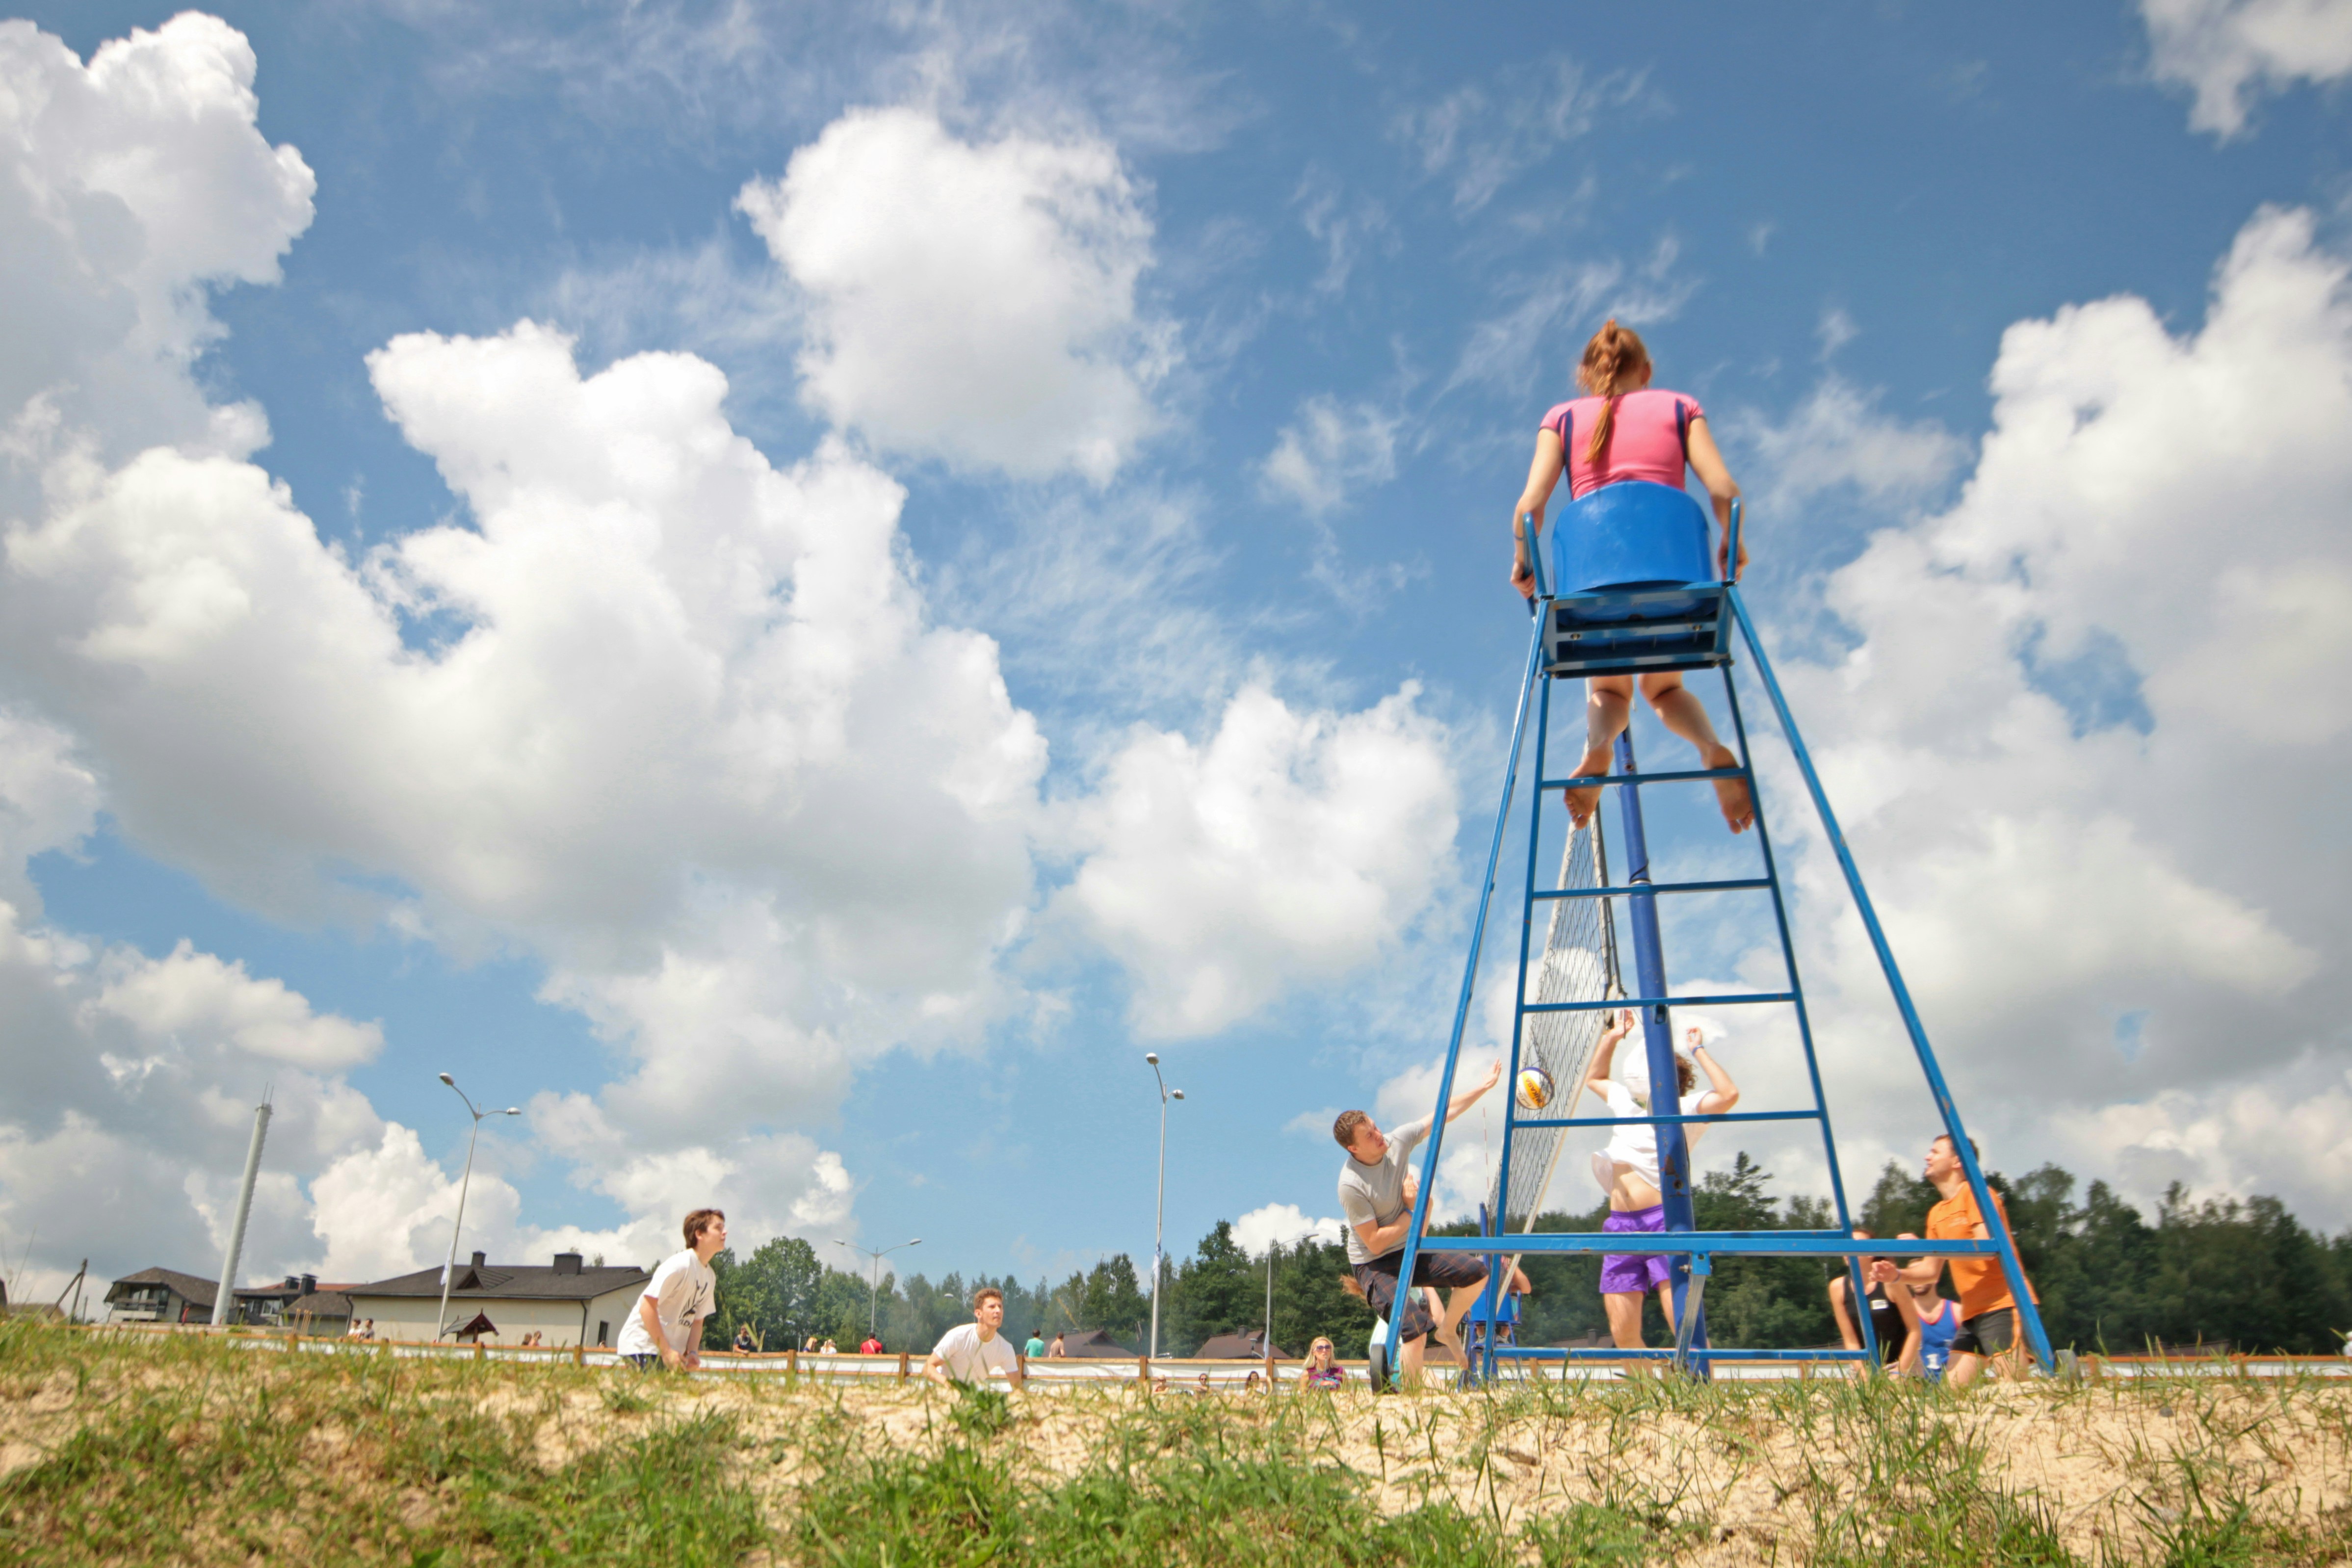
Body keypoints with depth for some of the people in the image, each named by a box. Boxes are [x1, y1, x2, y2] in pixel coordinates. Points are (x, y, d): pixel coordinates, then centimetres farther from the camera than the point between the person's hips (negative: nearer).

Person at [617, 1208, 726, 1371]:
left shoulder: (710, 1277, 8)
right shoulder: (680, 1265, -17)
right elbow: (647, 1307, -21)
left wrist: (692, 1353, -3)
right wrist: (666, 1351, -21)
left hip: (670, 1350, 8)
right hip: (642, 1346, -8)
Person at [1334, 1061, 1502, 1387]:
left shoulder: (1397, 1141, -9)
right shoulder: (1351, 1185, -26)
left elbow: (1443, 1114, 2)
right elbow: (1375, 1242, -20)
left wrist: (1483, 1087, 1)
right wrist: (1414, 1214, -13)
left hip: (1410, 1250, 7)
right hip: (1375, 1265, -7)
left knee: (1476, 1272, -3)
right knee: (1416, 1330, -24)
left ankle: (1446, 1329, 21)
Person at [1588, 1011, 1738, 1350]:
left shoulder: (1682, 1109, 5)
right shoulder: (1626, 1103, 24)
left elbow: (1728, 1095, -12)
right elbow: (1594, 1077, 41)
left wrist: (1698, 1051, -4)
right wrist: (1612, 1035, 32)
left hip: (1663, 1218, -6)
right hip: (1620, 1223, 6)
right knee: (1623, 1332, 0)